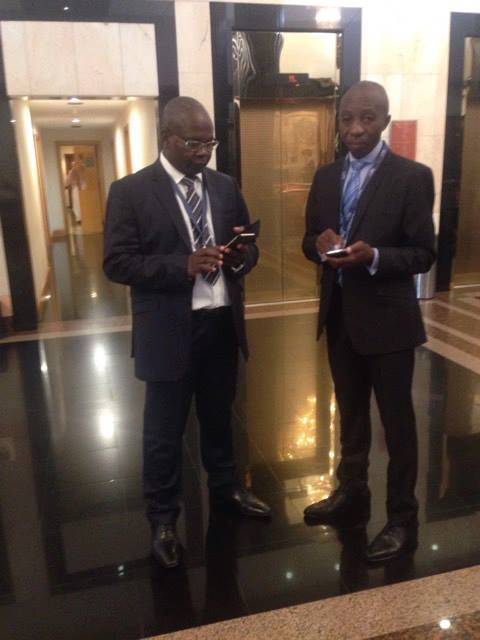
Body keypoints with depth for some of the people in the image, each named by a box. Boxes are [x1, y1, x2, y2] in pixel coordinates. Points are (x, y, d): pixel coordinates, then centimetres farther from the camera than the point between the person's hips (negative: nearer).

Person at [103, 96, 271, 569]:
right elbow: (117, 263, -13)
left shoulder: (226, 187, 7)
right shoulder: (130, 191, -8)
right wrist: (183, 265, -25)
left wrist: (242, 257, -12)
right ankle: (162, 519, 30)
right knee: (164, 432, 9)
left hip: (222, 322, 5)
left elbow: (248, 248, 12)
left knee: (218, 417, 22)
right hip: (169, 329, -4)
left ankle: (225, 489, 45)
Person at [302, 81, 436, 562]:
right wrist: (321, 245, -14)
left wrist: (374, 256, -27)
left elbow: (424, 254, -11)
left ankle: (402, 519, 25)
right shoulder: (326, 176, 7)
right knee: (350, 414, 20)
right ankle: (351, 495, 39)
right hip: (339, 315, 6)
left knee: (397, 421, 8)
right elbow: (308, 241, 9)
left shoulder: (412, 177, -9)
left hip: (387, 318, -5)